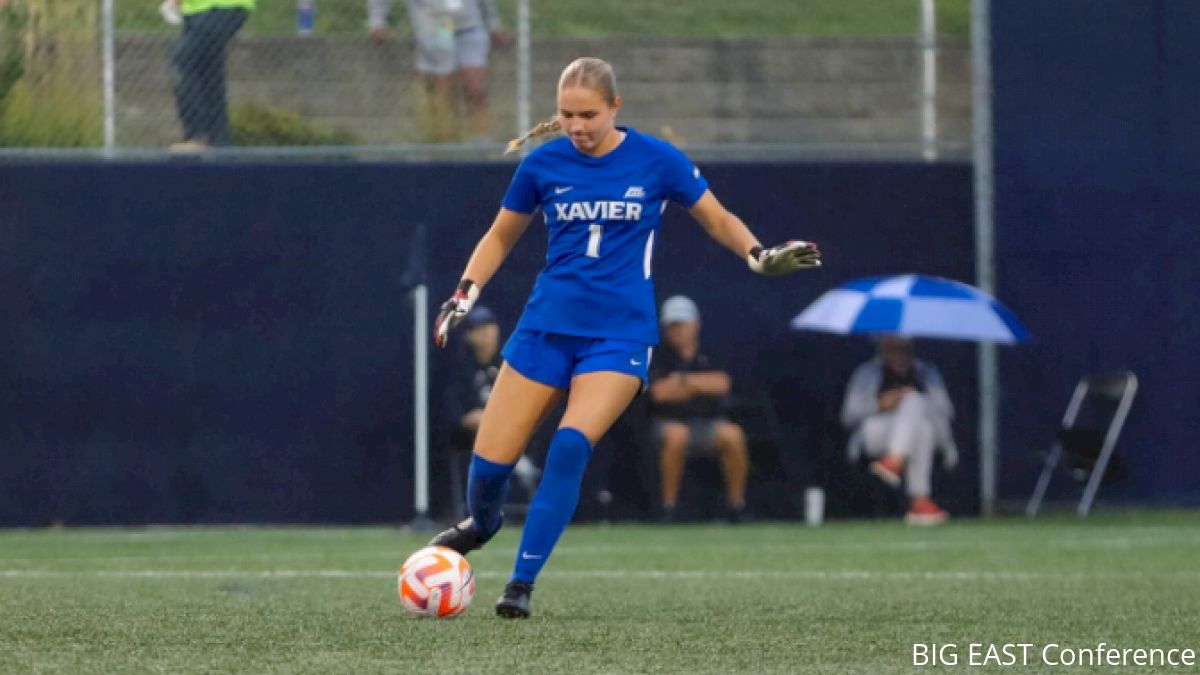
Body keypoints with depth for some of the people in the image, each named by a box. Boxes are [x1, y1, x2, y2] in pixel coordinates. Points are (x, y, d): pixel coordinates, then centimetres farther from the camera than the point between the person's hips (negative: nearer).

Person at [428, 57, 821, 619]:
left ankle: (522, 584, -15)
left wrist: (760, 255, -10)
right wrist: (464, 295, 2)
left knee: (571, 445, -25)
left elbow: (718, 220, 8)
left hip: (619, 335, -2)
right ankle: (481, 525, 33)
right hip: (546, 328, 2)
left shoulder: (656, 161, -3)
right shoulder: (543, 164, 1)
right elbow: (500, 237, 15)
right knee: (490, 462, -4)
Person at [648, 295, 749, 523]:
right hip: (670, 422, -2)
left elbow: (722, 383, -12)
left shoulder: (708, 356, 6)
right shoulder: (661, 356, 0)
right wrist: (703, 386, -10)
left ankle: (736, 503, -15)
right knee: (676, 435, -38)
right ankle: (668, 504, -27)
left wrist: (685, 380, -13)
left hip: (707, 423, 2)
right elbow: (660, 392, -16)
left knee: (733, 434, -30)